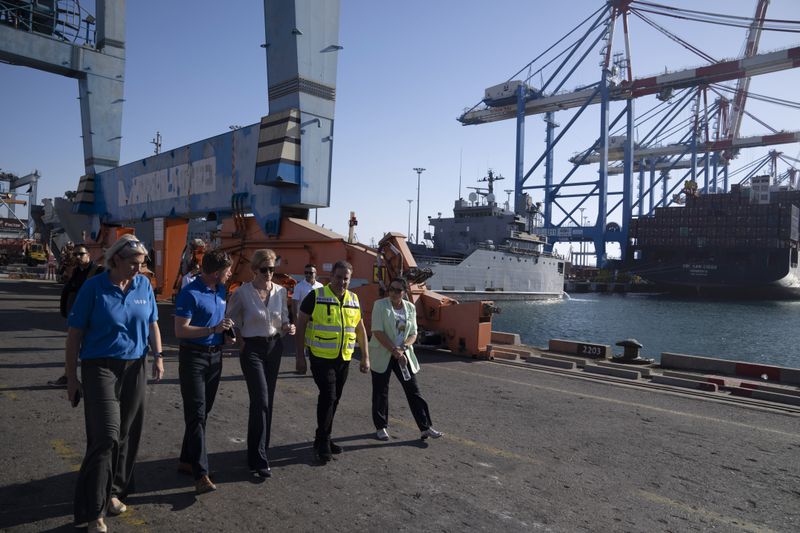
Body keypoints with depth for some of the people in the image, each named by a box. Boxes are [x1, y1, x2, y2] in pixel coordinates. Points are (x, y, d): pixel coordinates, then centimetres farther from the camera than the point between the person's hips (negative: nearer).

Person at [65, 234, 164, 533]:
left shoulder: (144, 285, 2)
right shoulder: (94, 287, -9)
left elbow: (152, 324, 13)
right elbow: (75, 334, -5)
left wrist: (158, 356, 0)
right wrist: (72, 377, -4)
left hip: (134, 368, 4)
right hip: (100, 368, -4)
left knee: (127, 434, 12)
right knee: (106, 436, -9)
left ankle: (113, 492, 32)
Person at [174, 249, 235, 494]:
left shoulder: (220, 290, 8)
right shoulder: (190, 294, -16)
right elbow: (180, 331, -18)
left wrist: (228, 332, 6)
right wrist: (213, 329, -24)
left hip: (215, 356, 8)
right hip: (193, 356, -8)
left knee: (203, 413, 14)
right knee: (196, 414, -9)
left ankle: (187, 460, 29)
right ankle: (201, 475, -8)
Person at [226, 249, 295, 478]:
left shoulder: (281, 291, 1)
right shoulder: (242, 292, -10)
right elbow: (230, 319, 3)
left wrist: (287, 328, -9)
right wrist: (240, 341, -2)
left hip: (275, 346, 5)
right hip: (252, 348, -4)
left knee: (267, 400, 12)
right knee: (261, 401, -10)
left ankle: (261, 448, 29)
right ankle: (258, 460, -3)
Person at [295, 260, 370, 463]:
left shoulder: (353, 300, 7)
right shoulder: (316, 296, -8)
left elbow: (360, 329, 14)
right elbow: (301, 326, -6)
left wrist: (365, 357, 11)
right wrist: (300, 356, -10)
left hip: (344, 358, 5)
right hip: (321, 357, -5)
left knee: (334, 399, 13)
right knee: (328, 396, -11)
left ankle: (324, 439, 28)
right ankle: (322, 441, 6)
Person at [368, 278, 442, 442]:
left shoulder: (410, 308, 4)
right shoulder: (380, 305, -8)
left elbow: (413, 334, 6)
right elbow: (377, 332, -15)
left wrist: (403, 347, -13)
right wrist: (393, 350, -20)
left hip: (403, 354, 3)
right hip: (382, 355, -3)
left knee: (413, 391, 3)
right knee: (381, 392, 5)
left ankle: (425, 427, 8)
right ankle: (381, 427, 22)